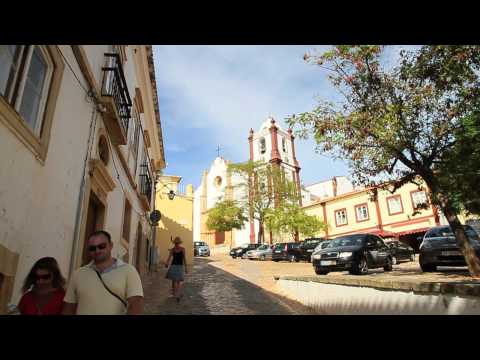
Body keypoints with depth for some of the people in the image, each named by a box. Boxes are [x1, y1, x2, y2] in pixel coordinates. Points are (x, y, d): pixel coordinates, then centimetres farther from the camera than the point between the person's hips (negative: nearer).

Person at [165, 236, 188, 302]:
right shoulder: (172, 249, 1)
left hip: (180, 266, -2)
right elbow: (169, 257, -9)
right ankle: (174, 293, 27)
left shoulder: (182, 249, -3)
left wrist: (186, 268, -2)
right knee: (173, 280, 9)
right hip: (173, 265, 2)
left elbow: (184, 258, -1)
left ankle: (178, 296, -8)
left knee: (178, 281, -7)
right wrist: (167, 263, -29)